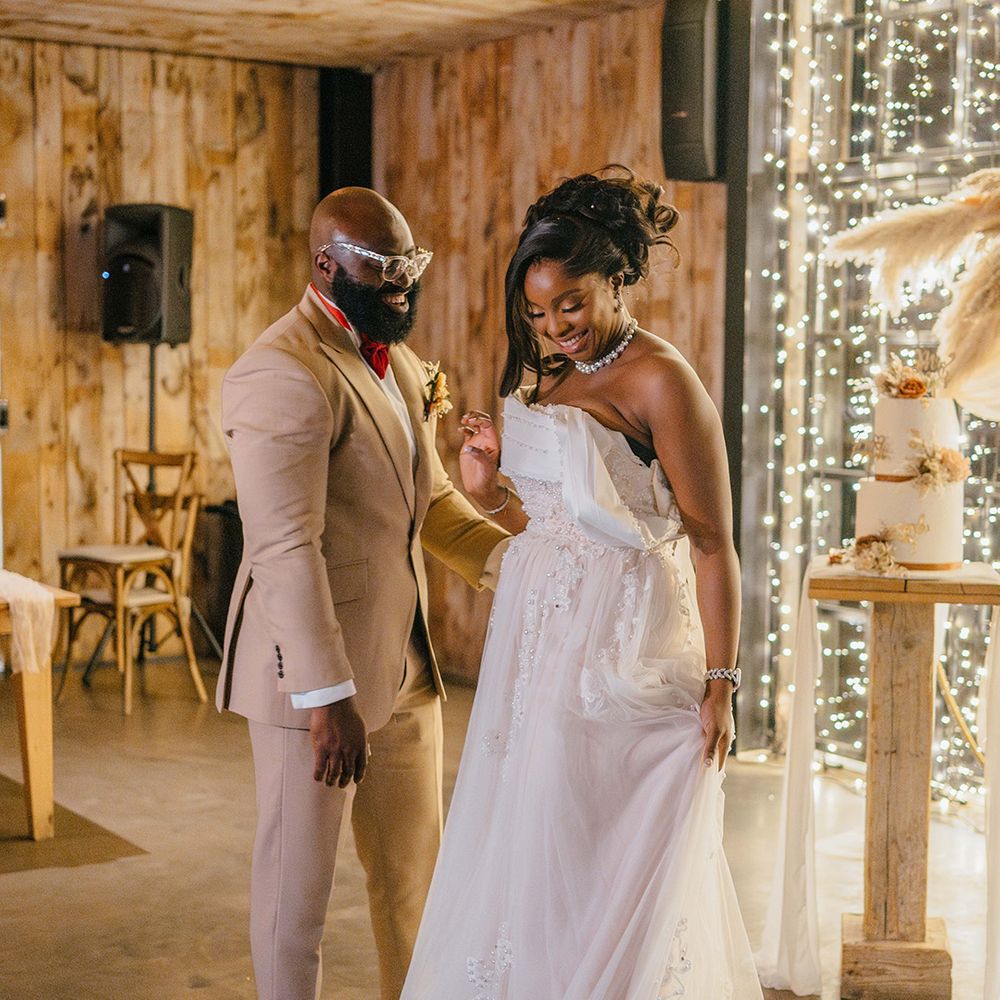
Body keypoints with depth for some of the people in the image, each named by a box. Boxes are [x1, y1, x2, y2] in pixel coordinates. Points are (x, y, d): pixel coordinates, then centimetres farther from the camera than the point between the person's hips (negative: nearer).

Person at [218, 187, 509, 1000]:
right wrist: (327, 697, -28)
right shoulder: (284, 373, -19)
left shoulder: (401, 360, 12)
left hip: (404, 661, 9)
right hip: (314, 667, -9)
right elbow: (287, 549, -25)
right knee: (299, 881, 8)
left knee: (414, 873, 19)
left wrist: (508, 557, 1)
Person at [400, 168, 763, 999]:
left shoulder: (659, 380, -12)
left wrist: (720, 681, -16)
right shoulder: (547, 379, 12)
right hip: (541, 642, 8)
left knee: (597, 856, 1)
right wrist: (489, 490, -3)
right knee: (523, 853, 14)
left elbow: (712, 540, -14)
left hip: (622, 647, -8)